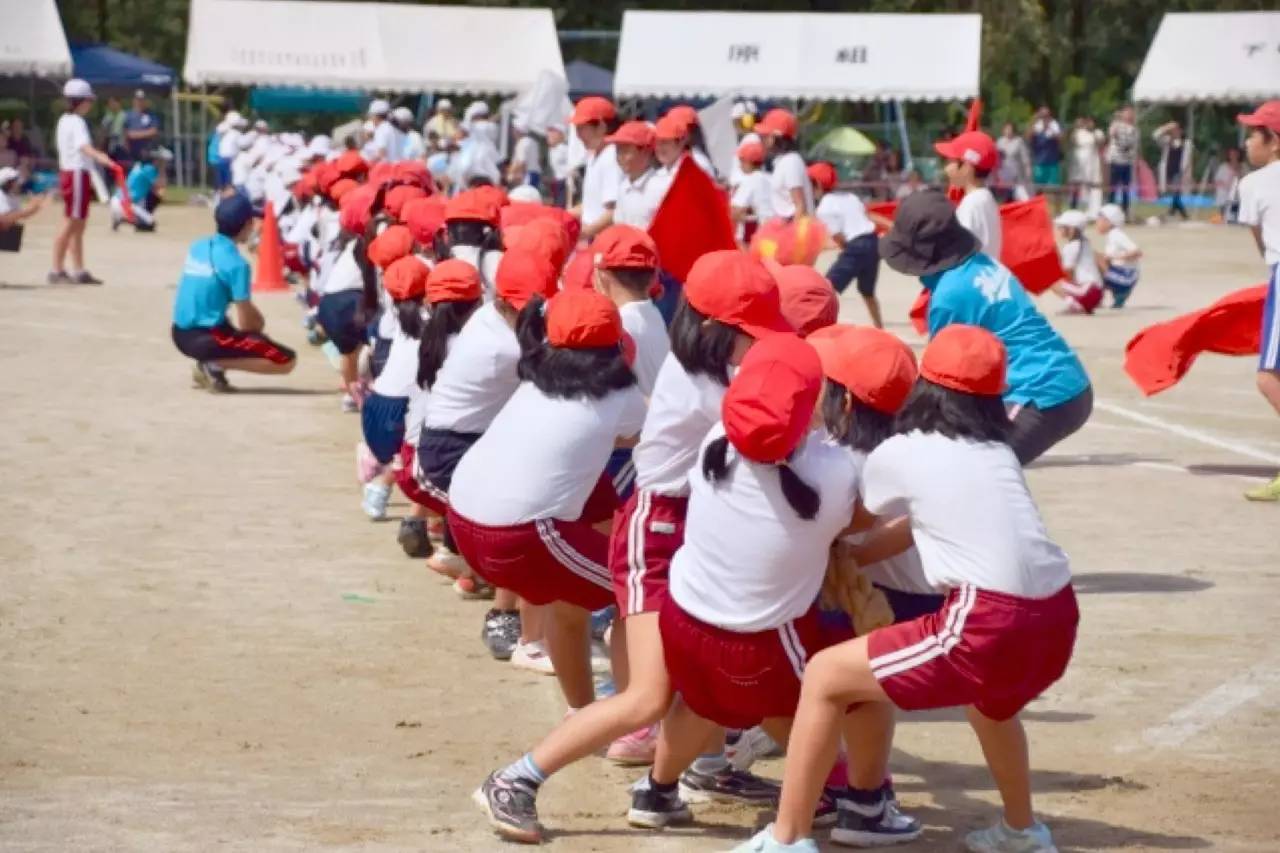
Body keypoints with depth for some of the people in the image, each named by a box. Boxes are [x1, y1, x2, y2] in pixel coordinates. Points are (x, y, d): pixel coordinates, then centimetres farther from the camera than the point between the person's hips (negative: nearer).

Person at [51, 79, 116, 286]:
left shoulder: (64, 121, 14)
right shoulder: (77, 123, -16)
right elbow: (84, 146, -34)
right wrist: (99, 157, -51)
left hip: (67, 172, 10)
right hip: (77, 174, -10)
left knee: (78, 225, 14)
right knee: (71, 223, -7)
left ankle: (79, 271, 19)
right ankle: (57, 270, -6)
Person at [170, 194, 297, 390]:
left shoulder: (197, 246, 8)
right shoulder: (236, 263, -15)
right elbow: (245, 324, -11)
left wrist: (254, 316, 16)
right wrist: (256, 321, 11)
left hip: (181, 335, 8)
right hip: (206, 338, -8)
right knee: (287, 361, -6)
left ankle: (207, 363, 11)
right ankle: (216, 365, -11)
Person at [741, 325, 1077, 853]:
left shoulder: (899, 454, 8)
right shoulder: (996, 451, 22)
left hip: (993, 628, -7)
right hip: (1057, 622, 7)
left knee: (826, 676, 7)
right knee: (989, 694, 41)